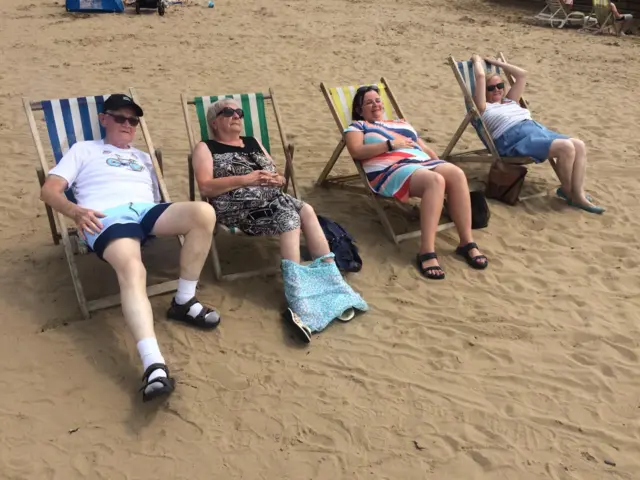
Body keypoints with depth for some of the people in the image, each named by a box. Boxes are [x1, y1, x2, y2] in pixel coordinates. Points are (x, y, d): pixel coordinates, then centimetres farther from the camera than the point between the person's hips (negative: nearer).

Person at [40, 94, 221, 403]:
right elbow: (49, 190, 12)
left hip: (146, 210, 4)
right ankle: (153, 366, -55)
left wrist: (178, 220, 5)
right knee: (132, 269, -38)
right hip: (108, 216, -4)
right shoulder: (84, 150, 26)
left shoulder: (143, 157, 38)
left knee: (203, 213, -28)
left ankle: (184, 302, -14)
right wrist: (75, 211, -10)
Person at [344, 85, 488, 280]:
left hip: (423, 163, 6)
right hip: (389, 170, -6)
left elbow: (425, 149, 29)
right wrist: (391, 144, -6)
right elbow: (356, 151, -3)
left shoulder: (402, 124, 34)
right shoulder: (357, 126, 18)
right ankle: (426, 252, -43)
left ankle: (467, 242, -26)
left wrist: (440, 164, 10)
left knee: (457, 174, -28)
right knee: (435, 180, -37)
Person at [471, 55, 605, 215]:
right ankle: (566, 191, -6)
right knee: (566, 147, -27)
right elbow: (480, 76, 1)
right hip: (516, 138, -9)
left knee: (579, 146, -13)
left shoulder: (510, 101, 32)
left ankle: (578, 195, -15)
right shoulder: (484, 107, 9)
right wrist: (478, 60, 20)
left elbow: (522, 75, 34)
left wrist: (497, 63, 38)